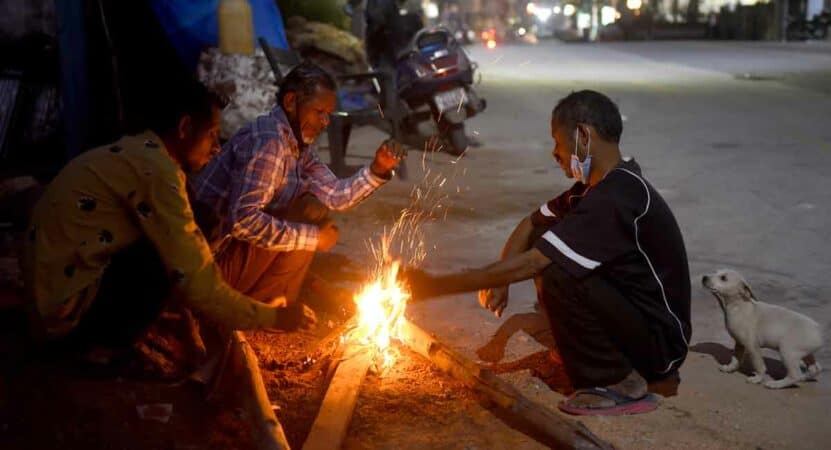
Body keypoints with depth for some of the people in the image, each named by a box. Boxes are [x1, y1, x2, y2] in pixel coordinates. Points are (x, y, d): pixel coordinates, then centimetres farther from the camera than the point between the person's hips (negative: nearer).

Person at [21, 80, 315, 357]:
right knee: (176, 259, -19)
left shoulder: (135, 153, 10)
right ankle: (102, 349, -6)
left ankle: (98, 341, 8)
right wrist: (270, 317, -10)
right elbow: (194, 281, -21)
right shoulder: (155, 167, -19)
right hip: (67, 307, -10)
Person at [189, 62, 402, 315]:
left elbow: (335, 195, 4)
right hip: (215, 259, -10)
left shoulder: (299, 145, 8)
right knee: (309, 214, -16)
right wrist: (312, 236, -24)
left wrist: (377, 170, -11)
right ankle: (265, 307, -3)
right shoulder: (267, 141, -23)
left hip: (246, 248, 10)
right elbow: (243, 221, -32)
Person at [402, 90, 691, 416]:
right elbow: (532, 225, 14)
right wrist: (499, 281, -4)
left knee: (556, 276, -27)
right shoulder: (601, 185, 4)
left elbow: (528, 265, -29)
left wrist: (436, 286, -23)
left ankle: (620, 385, -14)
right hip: (630, 311, 9)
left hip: (661, 343, -9)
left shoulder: (617, 198, -27)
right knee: (546, 254, 5)